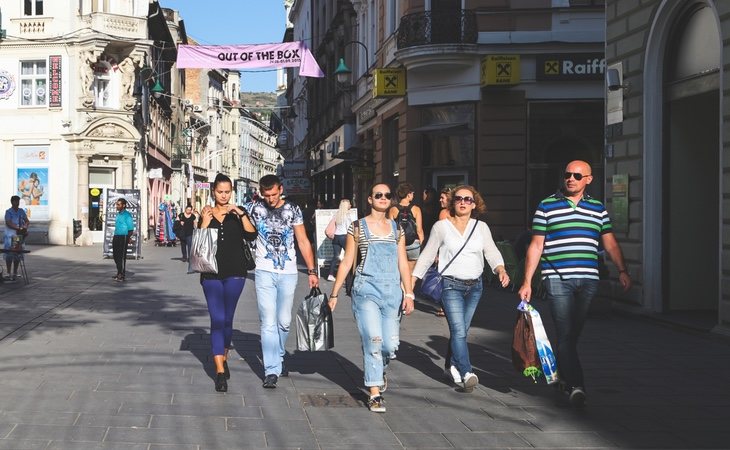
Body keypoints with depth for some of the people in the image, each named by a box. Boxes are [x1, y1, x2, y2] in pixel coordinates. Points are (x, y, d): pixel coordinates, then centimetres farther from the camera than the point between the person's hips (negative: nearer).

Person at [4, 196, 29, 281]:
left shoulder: (21, 211, 10)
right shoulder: (8, 212, -5)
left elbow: (27, 221, 8)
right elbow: (8, 223, -16)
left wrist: (25, 227, -15)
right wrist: (19, 228, -26)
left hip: (19, 236, 4)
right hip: (10, 236, -4)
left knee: (18, 255, 5)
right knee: (9, 255, -2)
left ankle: (15, 273, 13)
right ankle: (9, 273, 6)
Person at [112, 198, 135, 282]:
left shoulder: (127, 215, -9)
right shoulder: (118, 214, 17)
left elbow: (131, 229, -11)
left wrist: (128, 238, -16)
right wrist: (115, 237, 19)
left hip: (123, 237, -9)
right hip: (116, 237, 9)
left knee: (121, 256, -6)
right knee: (116, 255, 12)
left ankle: (121, 275, -2)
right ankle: (119, 272, 24)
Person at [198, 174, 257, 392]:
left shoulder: (238, 212, 6)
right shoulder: (206, 214, 8)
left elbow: (251, 236, -8)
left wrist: (241, 214, -19)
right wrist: (204, 223, -11)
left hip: (234, 273, 0)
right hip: (211, 273, 0)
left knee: (227, 320, 7)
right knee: (217, 320, -9)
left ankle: (224, 358, 30)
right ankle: (220, 372, -12)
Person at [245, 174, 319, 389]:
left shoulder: (293, 210, 2)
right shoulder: (254, 209, 0)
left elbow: (303, 241, 4)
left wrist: (311, 270, -1)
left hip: (288, 274, 1)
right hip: (265, 272, -1)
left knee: (284, 321, 9)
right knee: (268, 322, -7)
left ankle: (279, 357, 31)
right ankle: (272, 370, -6)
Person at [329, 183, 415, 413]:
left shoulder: (397, 229, 13)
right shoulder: (358, 227, 3)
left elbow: (403, 264, 12)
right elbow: (346, 263, 6)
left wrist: (409, 293, 3)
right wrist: (334, 293, 4)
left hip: (392, 291, 3)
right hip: (366, 288, -3)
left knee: (391, 345, -1)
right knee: (373, 339, -14)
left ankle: (379, 370, 33)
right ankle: (375, 393, -7)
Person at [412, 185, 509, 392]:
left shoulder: (481, 227, 8)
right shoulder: (441, 227, 1)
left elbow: (492, 253, 2)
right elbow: (427, 255, 5)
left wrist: (501, 270, -18)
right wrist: (412, 279, 1)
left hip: (475, 286, 4)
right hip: (451, 285, -4)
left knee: (461, 330, 9)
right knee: (458, 330, -15)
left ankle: (452, 367, 28)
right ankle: (467, 373, -23)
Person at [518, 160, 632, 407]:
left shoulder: (598, 208, 13)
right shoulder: (546, 206, 4)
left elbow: (610, 242, 15)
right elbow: (536, 246, 4)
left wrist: (622, 270, 1)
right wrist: (527, 282, 0)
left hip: (588, 280, 3)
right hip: (557, 279, -3)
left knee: (573, 334, 9)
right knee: (565, 334, -11)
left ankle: (562, 375, 25)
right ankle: (576, 386, -15)